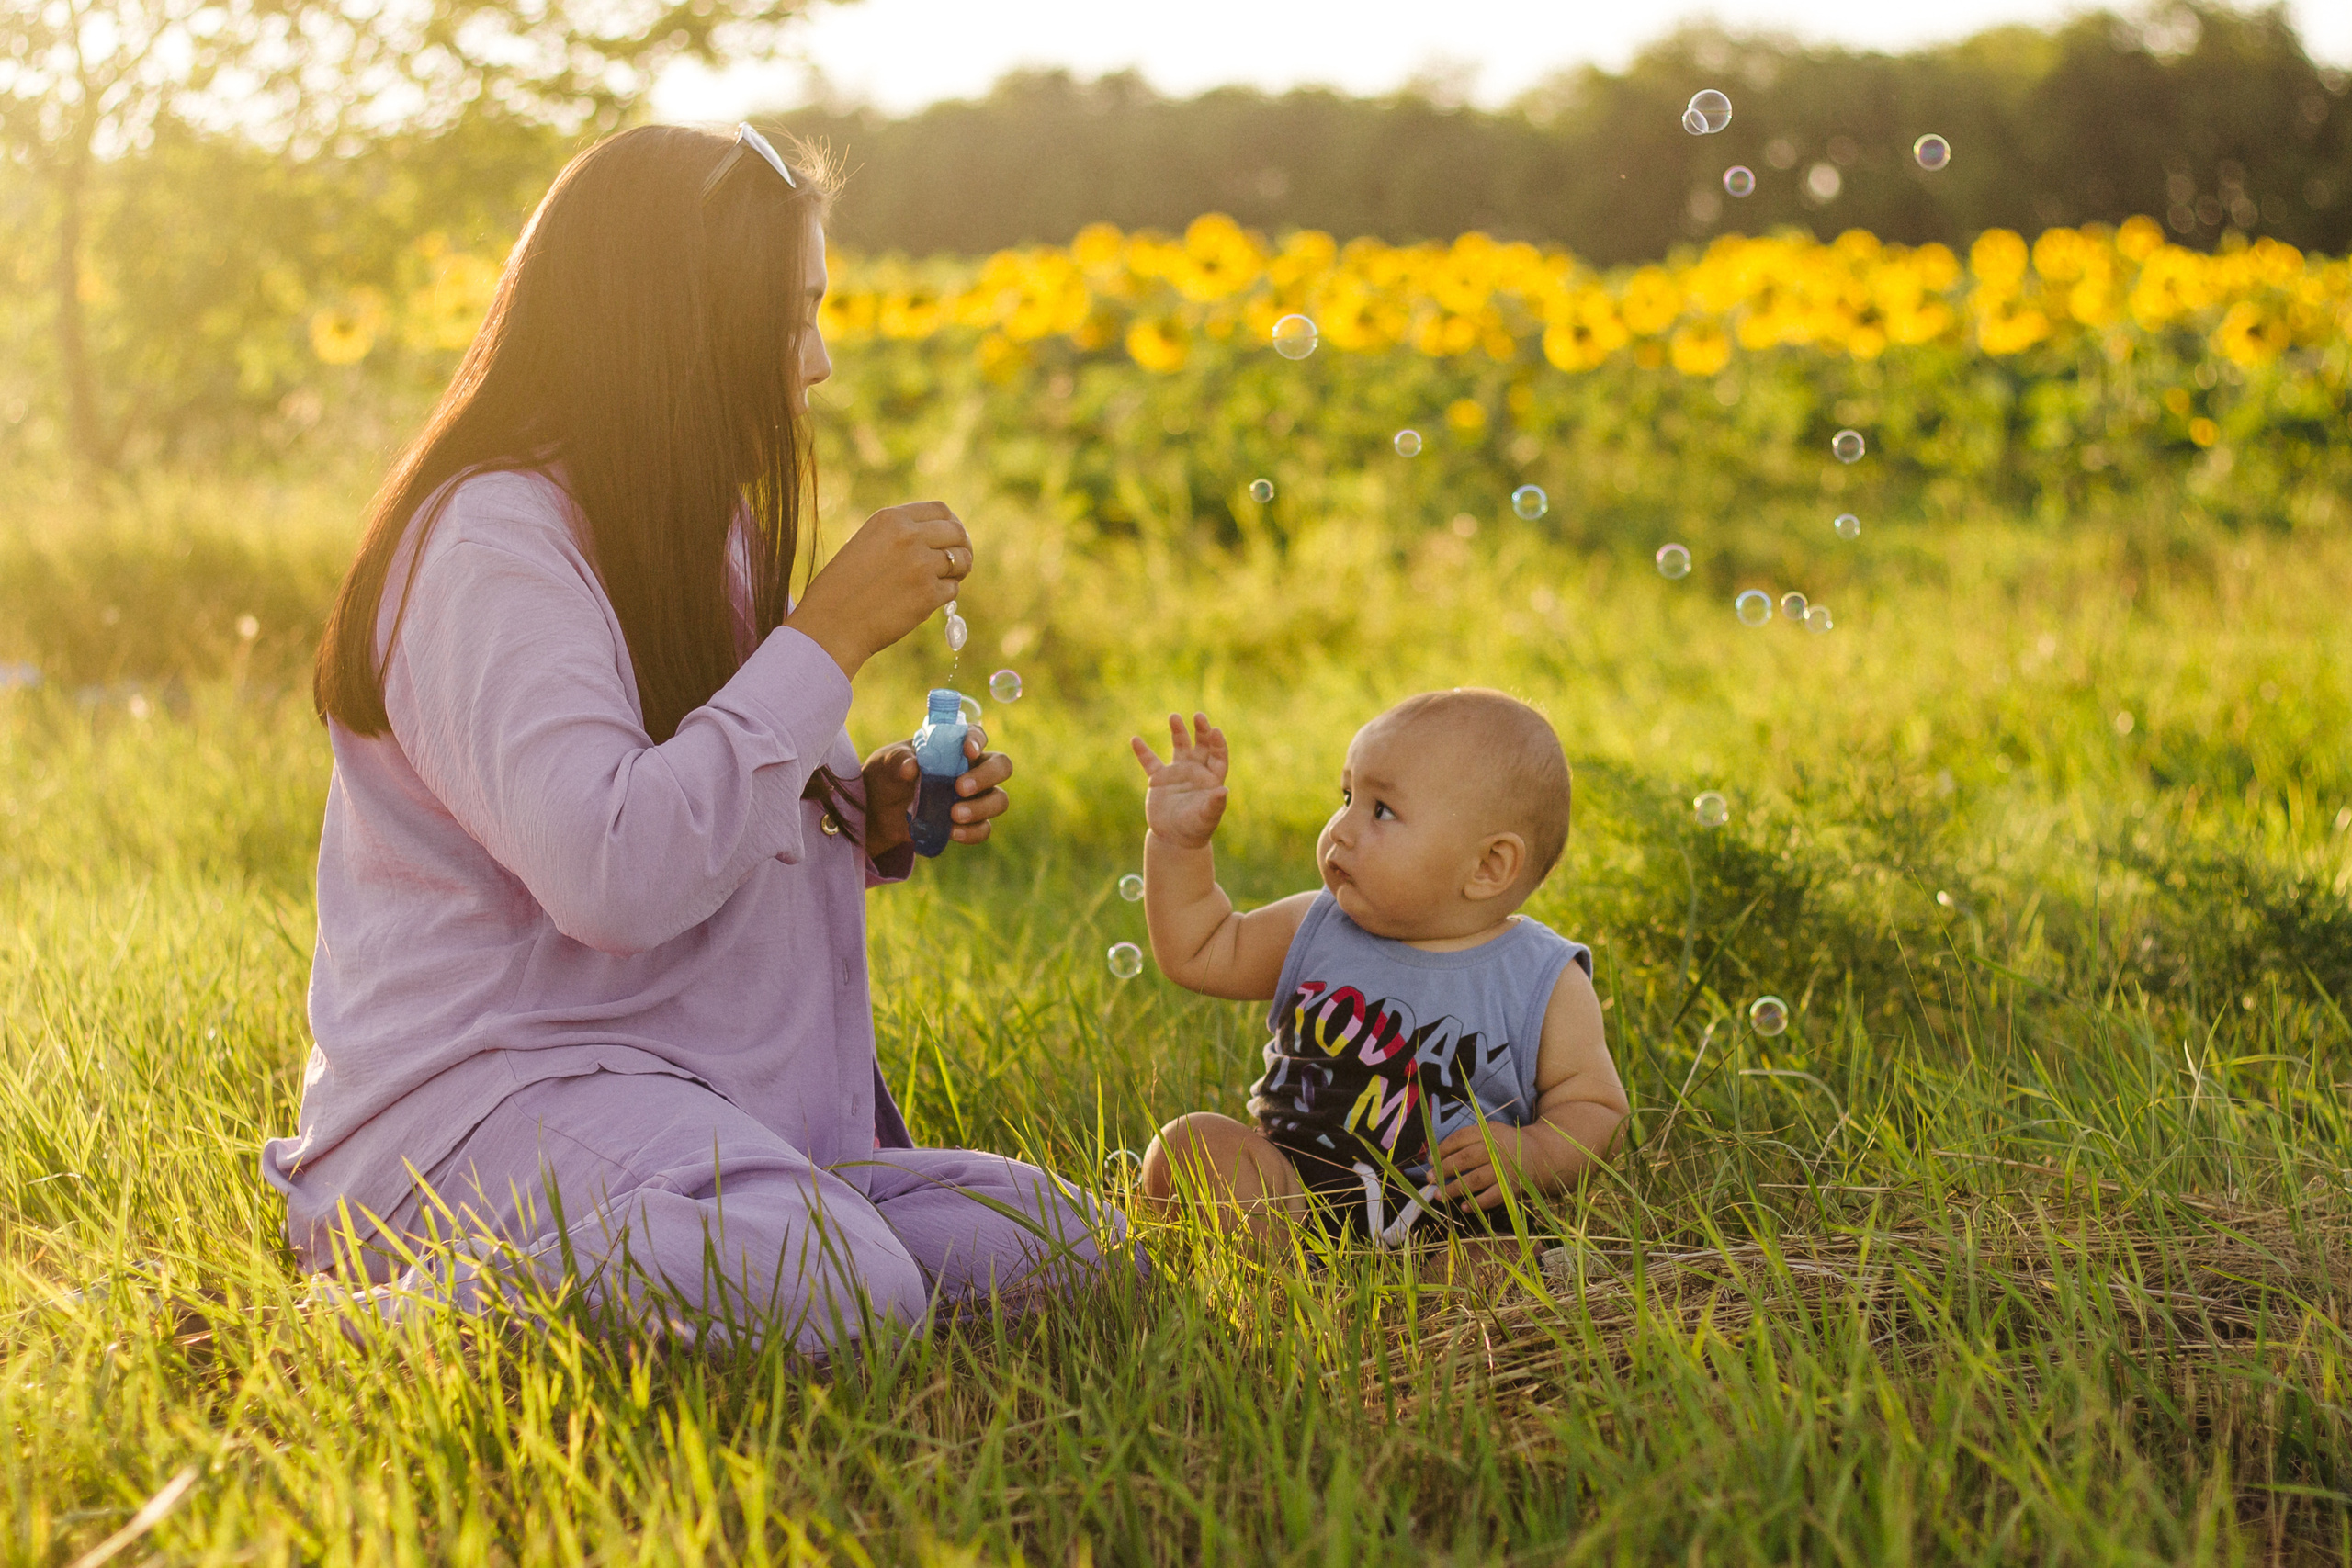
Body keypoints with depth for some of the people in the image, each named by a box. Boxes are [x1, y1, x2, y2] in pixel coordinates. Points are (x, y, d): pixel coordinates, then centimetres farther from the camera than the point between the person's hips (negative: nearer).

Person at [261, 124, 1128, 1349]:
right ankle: (437, 1306, -11)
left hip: (702, 1098, 10)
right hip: (482, 1095, -10)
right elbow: (612, 877, -27)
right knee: (832, 1291, -35)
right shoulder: (493, 536, -14)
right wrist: (831, 634, -19)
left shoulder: (696, 535, 15)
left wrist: (873, 814, 3)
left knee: (1068, 1249, -6)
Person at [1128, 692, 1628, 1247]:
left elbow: (1596, 1109, -2)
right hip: (1288, 1187, 4)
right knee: (1193, 1141, -20)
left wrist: (1531, 1155, -23)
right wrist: (1178, 840, 6)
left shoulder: (1547, 987, -5)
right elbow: (1198, 951, 18)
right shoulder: (1316, 930, 7)